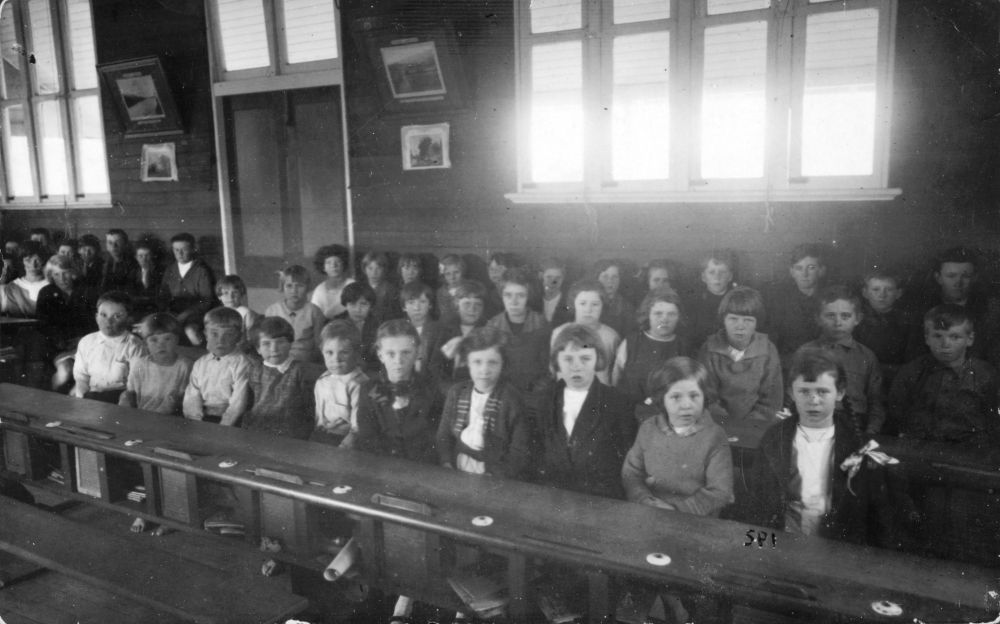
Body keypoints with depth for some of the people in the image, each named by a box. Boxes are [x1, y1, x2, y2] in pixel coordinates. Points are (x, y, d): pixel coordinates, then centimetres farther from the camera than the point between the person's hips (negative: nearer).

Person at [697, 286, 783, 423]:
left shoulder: (768, 351, 0)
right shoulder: (709, 350, -2)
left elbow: (771, 401, 2)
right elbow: (707, 397, -1)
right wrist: (725, 425, -12)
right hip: (719, 427, 0)